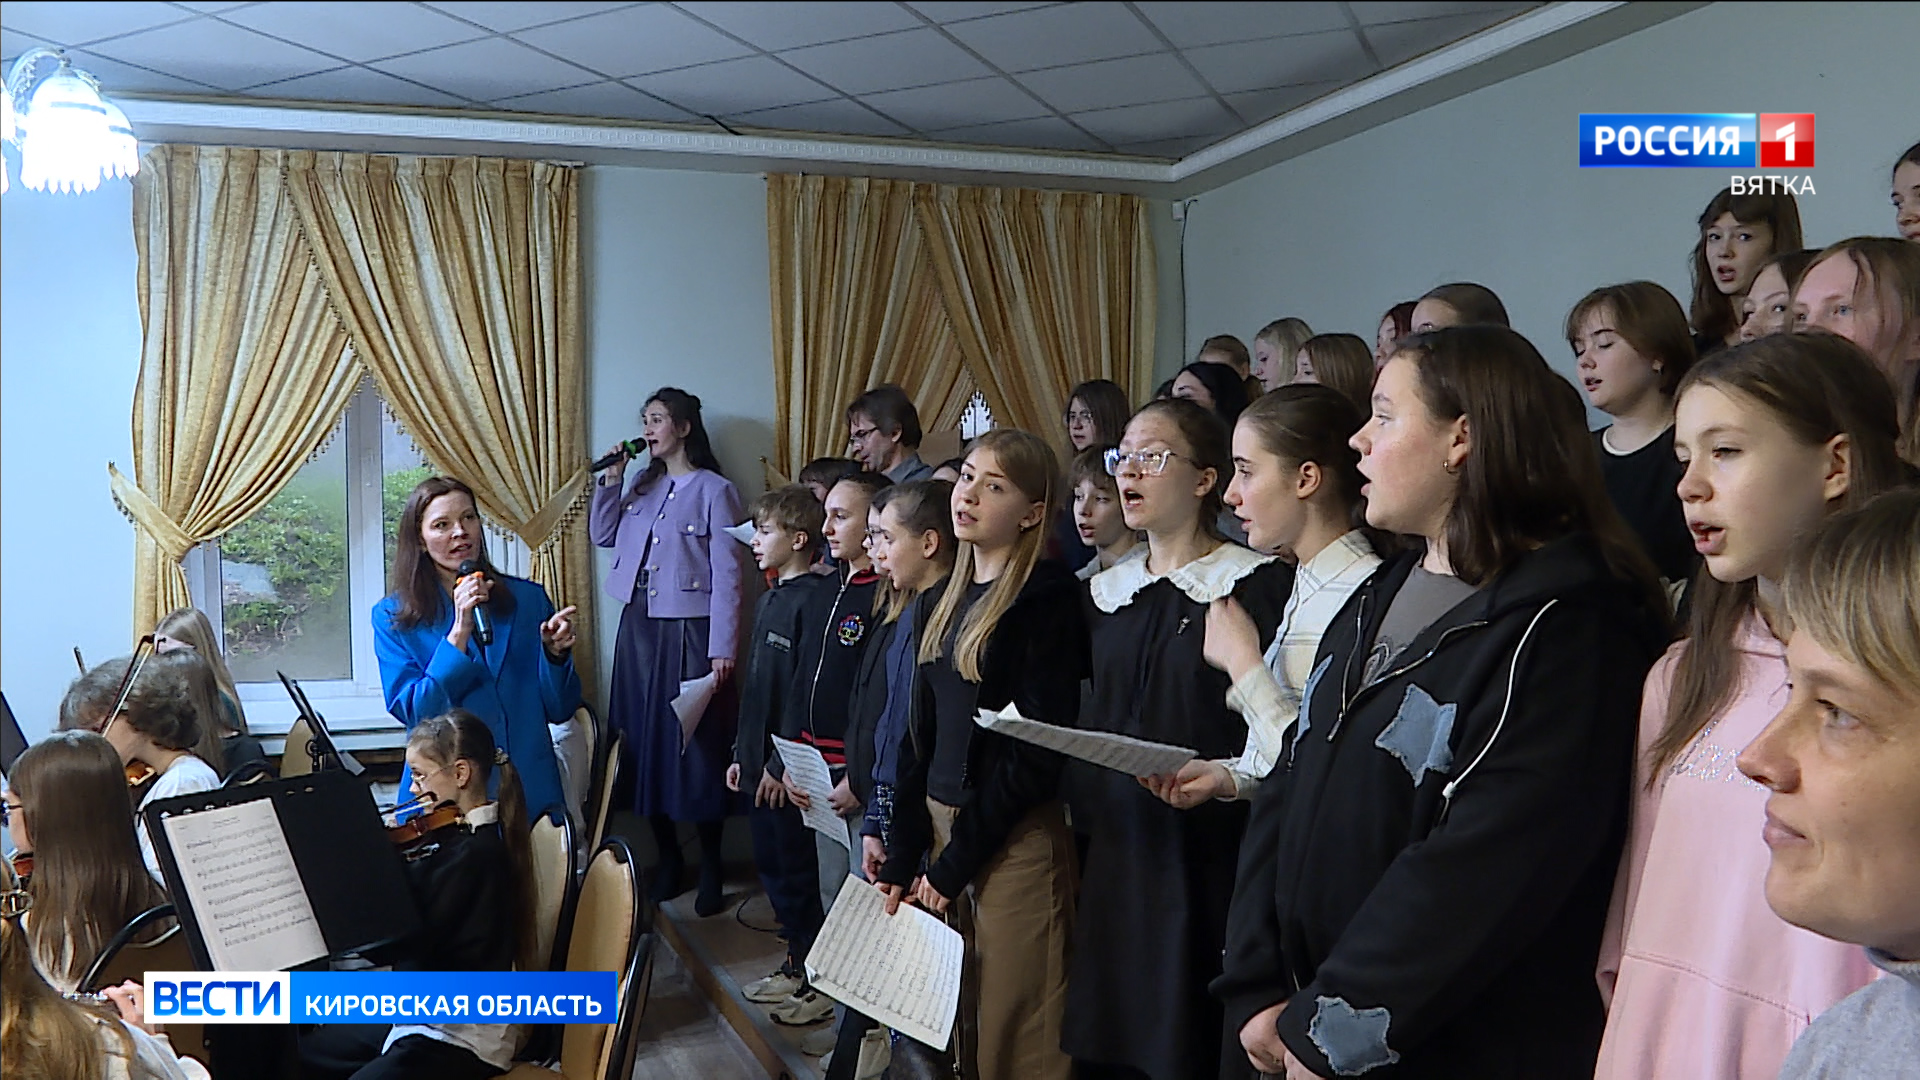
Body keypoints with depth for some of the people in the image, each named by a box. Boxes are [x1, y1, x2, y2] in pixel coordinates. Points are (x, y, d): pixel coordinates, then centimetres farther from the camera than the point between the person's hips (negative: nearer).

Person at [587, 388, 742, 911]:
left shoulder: (715, 491, -7)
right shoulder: (642, 486, 13)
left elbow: (727, 573, -10)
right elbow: (603, 535, 18)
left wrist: (722, 648, -15)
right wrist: (610, 480, 6)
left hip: (689, 631, -6)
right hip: (639, 627, 6)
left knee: (697, 745, -2)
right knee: (644, 741, 9)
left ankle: (710, 868, 10)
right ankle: (667, 859, 21)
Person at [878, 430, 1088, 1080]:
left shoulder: (1048, 598, -11)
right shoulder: (941, 605, 12)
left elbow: (1037, 751, -15)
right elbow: (919, 738, 13)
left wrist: (956, 862, -12)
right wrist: (903, 858, 5)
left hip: (1016, 843, -7)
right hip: (939, 825, 7)